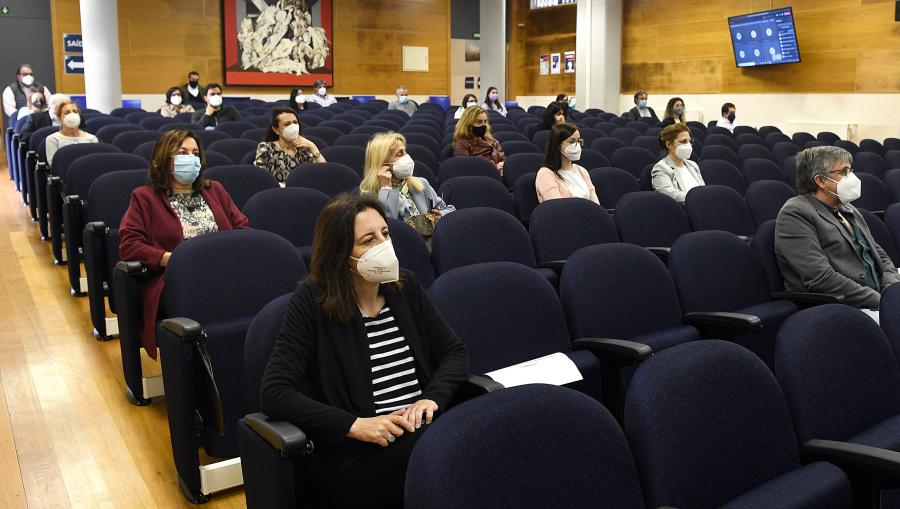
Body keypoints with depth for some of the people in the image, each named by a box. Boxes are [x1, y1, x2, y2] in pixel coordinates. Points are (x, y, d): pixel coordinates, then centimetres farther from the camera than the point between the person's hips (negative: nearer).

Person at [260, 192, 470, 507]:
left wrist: (432, 398, -6)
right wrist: (354, 425, -19)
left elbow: (454, 352, 15)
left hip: (426, 430, 6)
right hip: (352, 453, -5)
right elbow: (274, 394, -11)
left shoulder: (405, 286, 11)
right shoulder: (311, 301, -4)